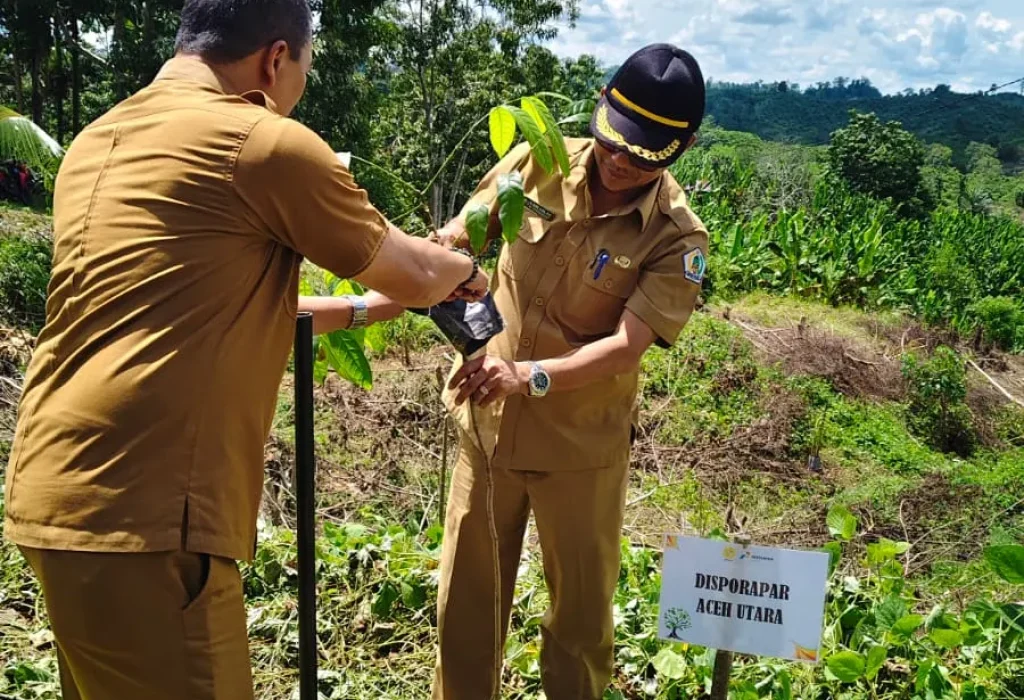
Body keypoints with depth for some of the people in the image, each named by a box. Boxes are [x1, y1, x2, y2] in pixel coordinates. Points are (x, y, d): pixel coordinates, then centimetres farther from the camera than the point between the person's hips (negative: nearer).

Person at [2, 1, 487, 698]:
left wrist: (367, 309, 30)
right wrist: (462, 268, 25)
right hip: (139, 513, -9)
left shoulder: (98, 141, 17)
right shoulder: (267, 143, -8)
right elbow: (415, 275, 3)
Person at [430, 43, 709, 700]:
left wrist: (528, 375, -39)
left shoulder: (678, 238, -15)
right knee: (467, 590, 17)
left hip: (580, 441, -2)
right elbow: (456, 240, 3)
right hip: (487, 420, 3)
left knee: (581, 601, 14)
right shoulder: (538, 163, -7)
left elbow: (626, 347, -25)